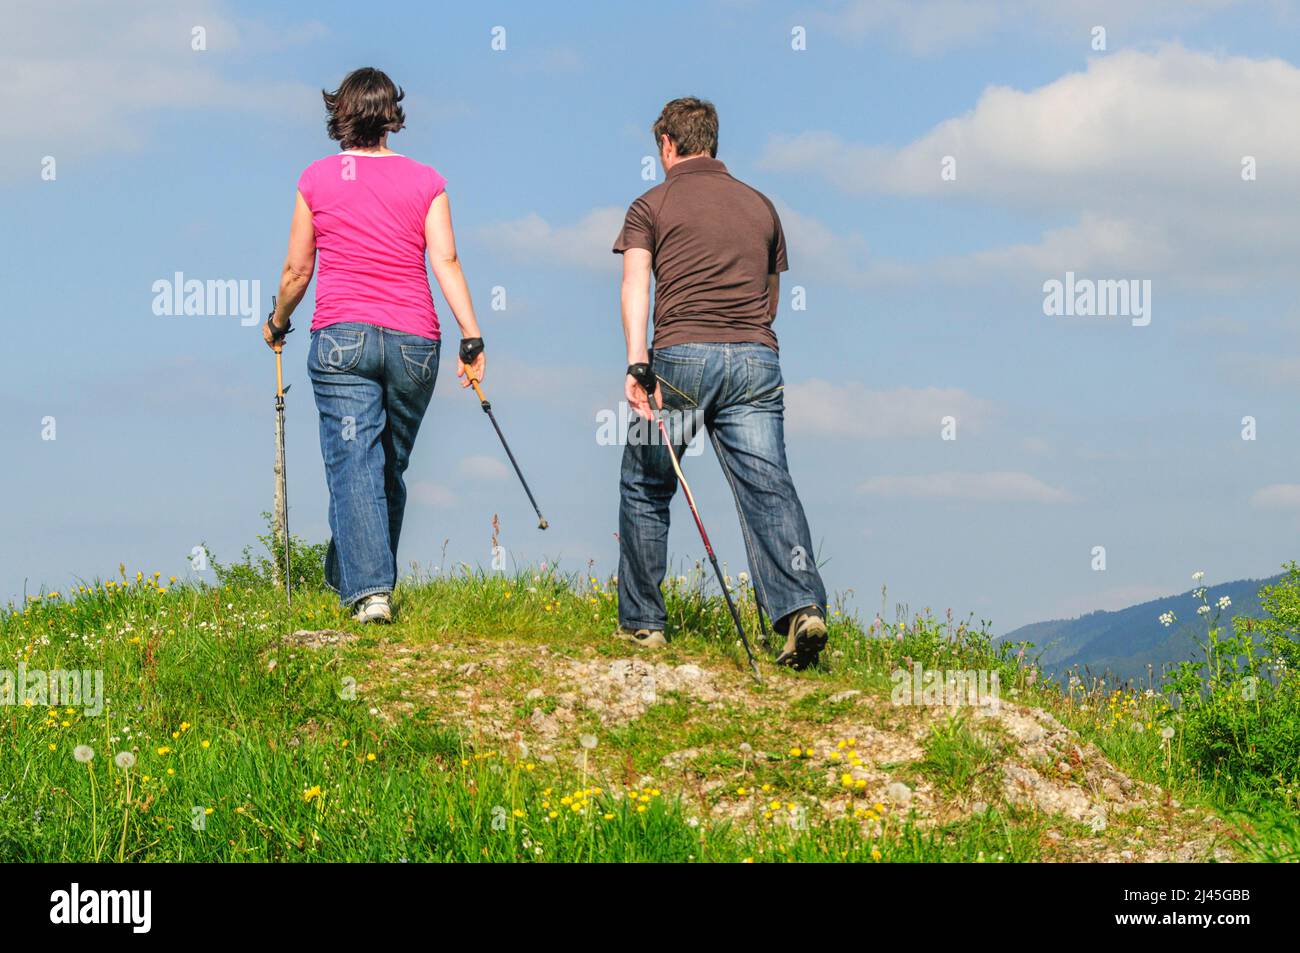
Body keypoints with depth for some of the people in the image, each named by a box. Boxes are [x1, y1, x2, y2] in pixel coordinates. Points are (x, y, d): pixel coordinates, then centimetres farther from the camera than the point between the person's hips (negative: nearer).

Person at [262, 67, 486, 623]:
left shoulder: (316, 179, 6)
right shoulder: (425, 182, 7)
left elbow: (297, 270, 11)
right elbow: (446, 262, -3)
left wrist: (277, 323, 27)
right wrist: (472, 338, -4)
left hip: (341, 337, -2)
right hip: (414, 341, 2)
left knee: (354, 464, -7)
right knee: (391, 467, 14)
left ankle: (368, 590, -21)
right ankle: (354, 579, 25)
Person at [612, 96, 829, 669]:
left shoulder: (652, 205, 8)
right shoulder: (760, 205, 20)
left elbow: (636, 282, -8)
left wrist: (637, 362, -18)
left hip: (681, 357, -3)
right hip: (757, 359, 3)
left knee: (645, 491, 14)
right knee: (769, 487, -5)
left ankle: (641, 622, 20)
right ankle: (801, 606, -26)